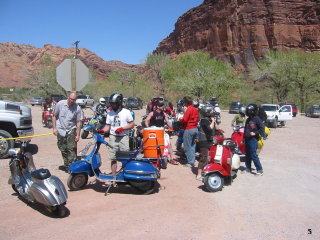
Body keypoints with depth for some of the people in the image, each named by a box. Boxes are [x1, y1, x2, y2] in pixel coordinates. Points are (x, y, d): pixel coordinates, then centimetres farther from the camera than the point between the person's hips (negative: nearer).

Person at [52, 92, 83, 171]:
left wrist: (78, 134, -8)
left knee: (71, 149, -9)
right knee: (63, 149, 13)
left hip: (71, 131, -2)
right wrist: (54, 128, -1)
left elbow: (79, 122, -6)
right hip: (60, 131, 2)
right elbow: (54, 116, 4)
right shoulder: (60, 104, -6)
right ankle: (66, 164, 28)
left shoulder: (77, 108, -9)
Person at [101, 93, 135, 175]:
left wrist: (122, 128, -13)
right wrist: (102, 130, -10)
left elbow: (132, 124, -1)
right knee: (113, 158, 5)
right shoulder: (110, 113, 11)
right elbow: (108, 126, 11)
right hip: (113, 137, 3)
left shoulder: (126, 112, 1)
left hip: (124, 137, -3)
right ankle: (113, 174, 13)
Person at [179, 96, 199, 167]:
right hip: (195, 129, 8)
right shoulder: (195, 109, 10)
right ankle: (192, 161, 20)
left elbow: (184, 120, -19)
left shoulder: (188, 109, -15)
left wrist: (180, 119, 0)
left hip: (188, 129, -8)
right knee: (193, 146, 15)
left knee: (187, 147, 0)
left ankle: (190, 162, 1)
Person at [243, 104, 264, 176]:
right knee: (247, 155, 13)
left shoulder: (257, 119, -8)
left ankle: (260, 170, -3)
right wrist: (244, 137, 21)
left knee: (254, 155, -10)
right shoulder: (248, 119, 15)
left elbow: (261, 129, -9)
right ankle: (248, 168, 25)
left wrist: (255, 133, -19)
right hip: (247, 139, 8)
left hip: (253, 139, -8)